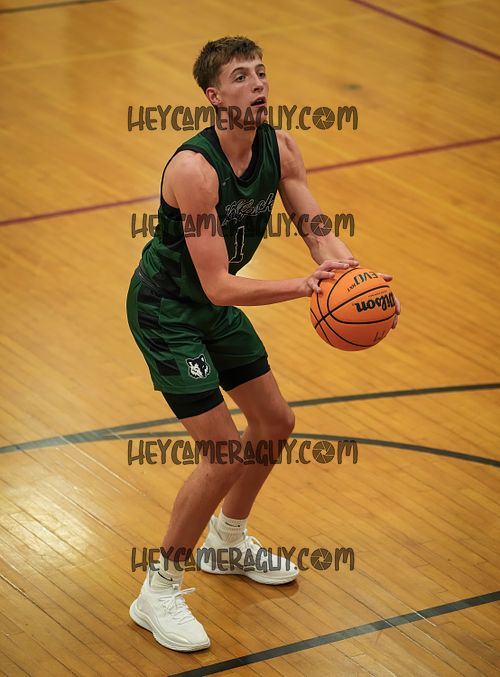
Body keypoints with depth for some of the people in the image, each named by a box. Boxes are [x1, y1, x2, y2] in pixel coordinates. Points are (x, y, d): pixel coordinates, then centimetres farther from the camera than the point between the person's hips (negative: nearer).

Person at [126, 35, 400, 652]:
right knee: (223, 455, -13)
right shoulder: (194, 169, -32)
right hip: (165, 311, -8)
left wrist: (336, 258, -30)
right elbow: (218, 286, -34)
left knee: (274, 422, 18)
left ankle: (228, 542, 42)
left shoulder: (279, 148, -9)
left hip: (215, 303, 9)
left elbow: (317, 228, -8)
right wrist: (302, 285, -41)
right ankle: (158, 592, 3)